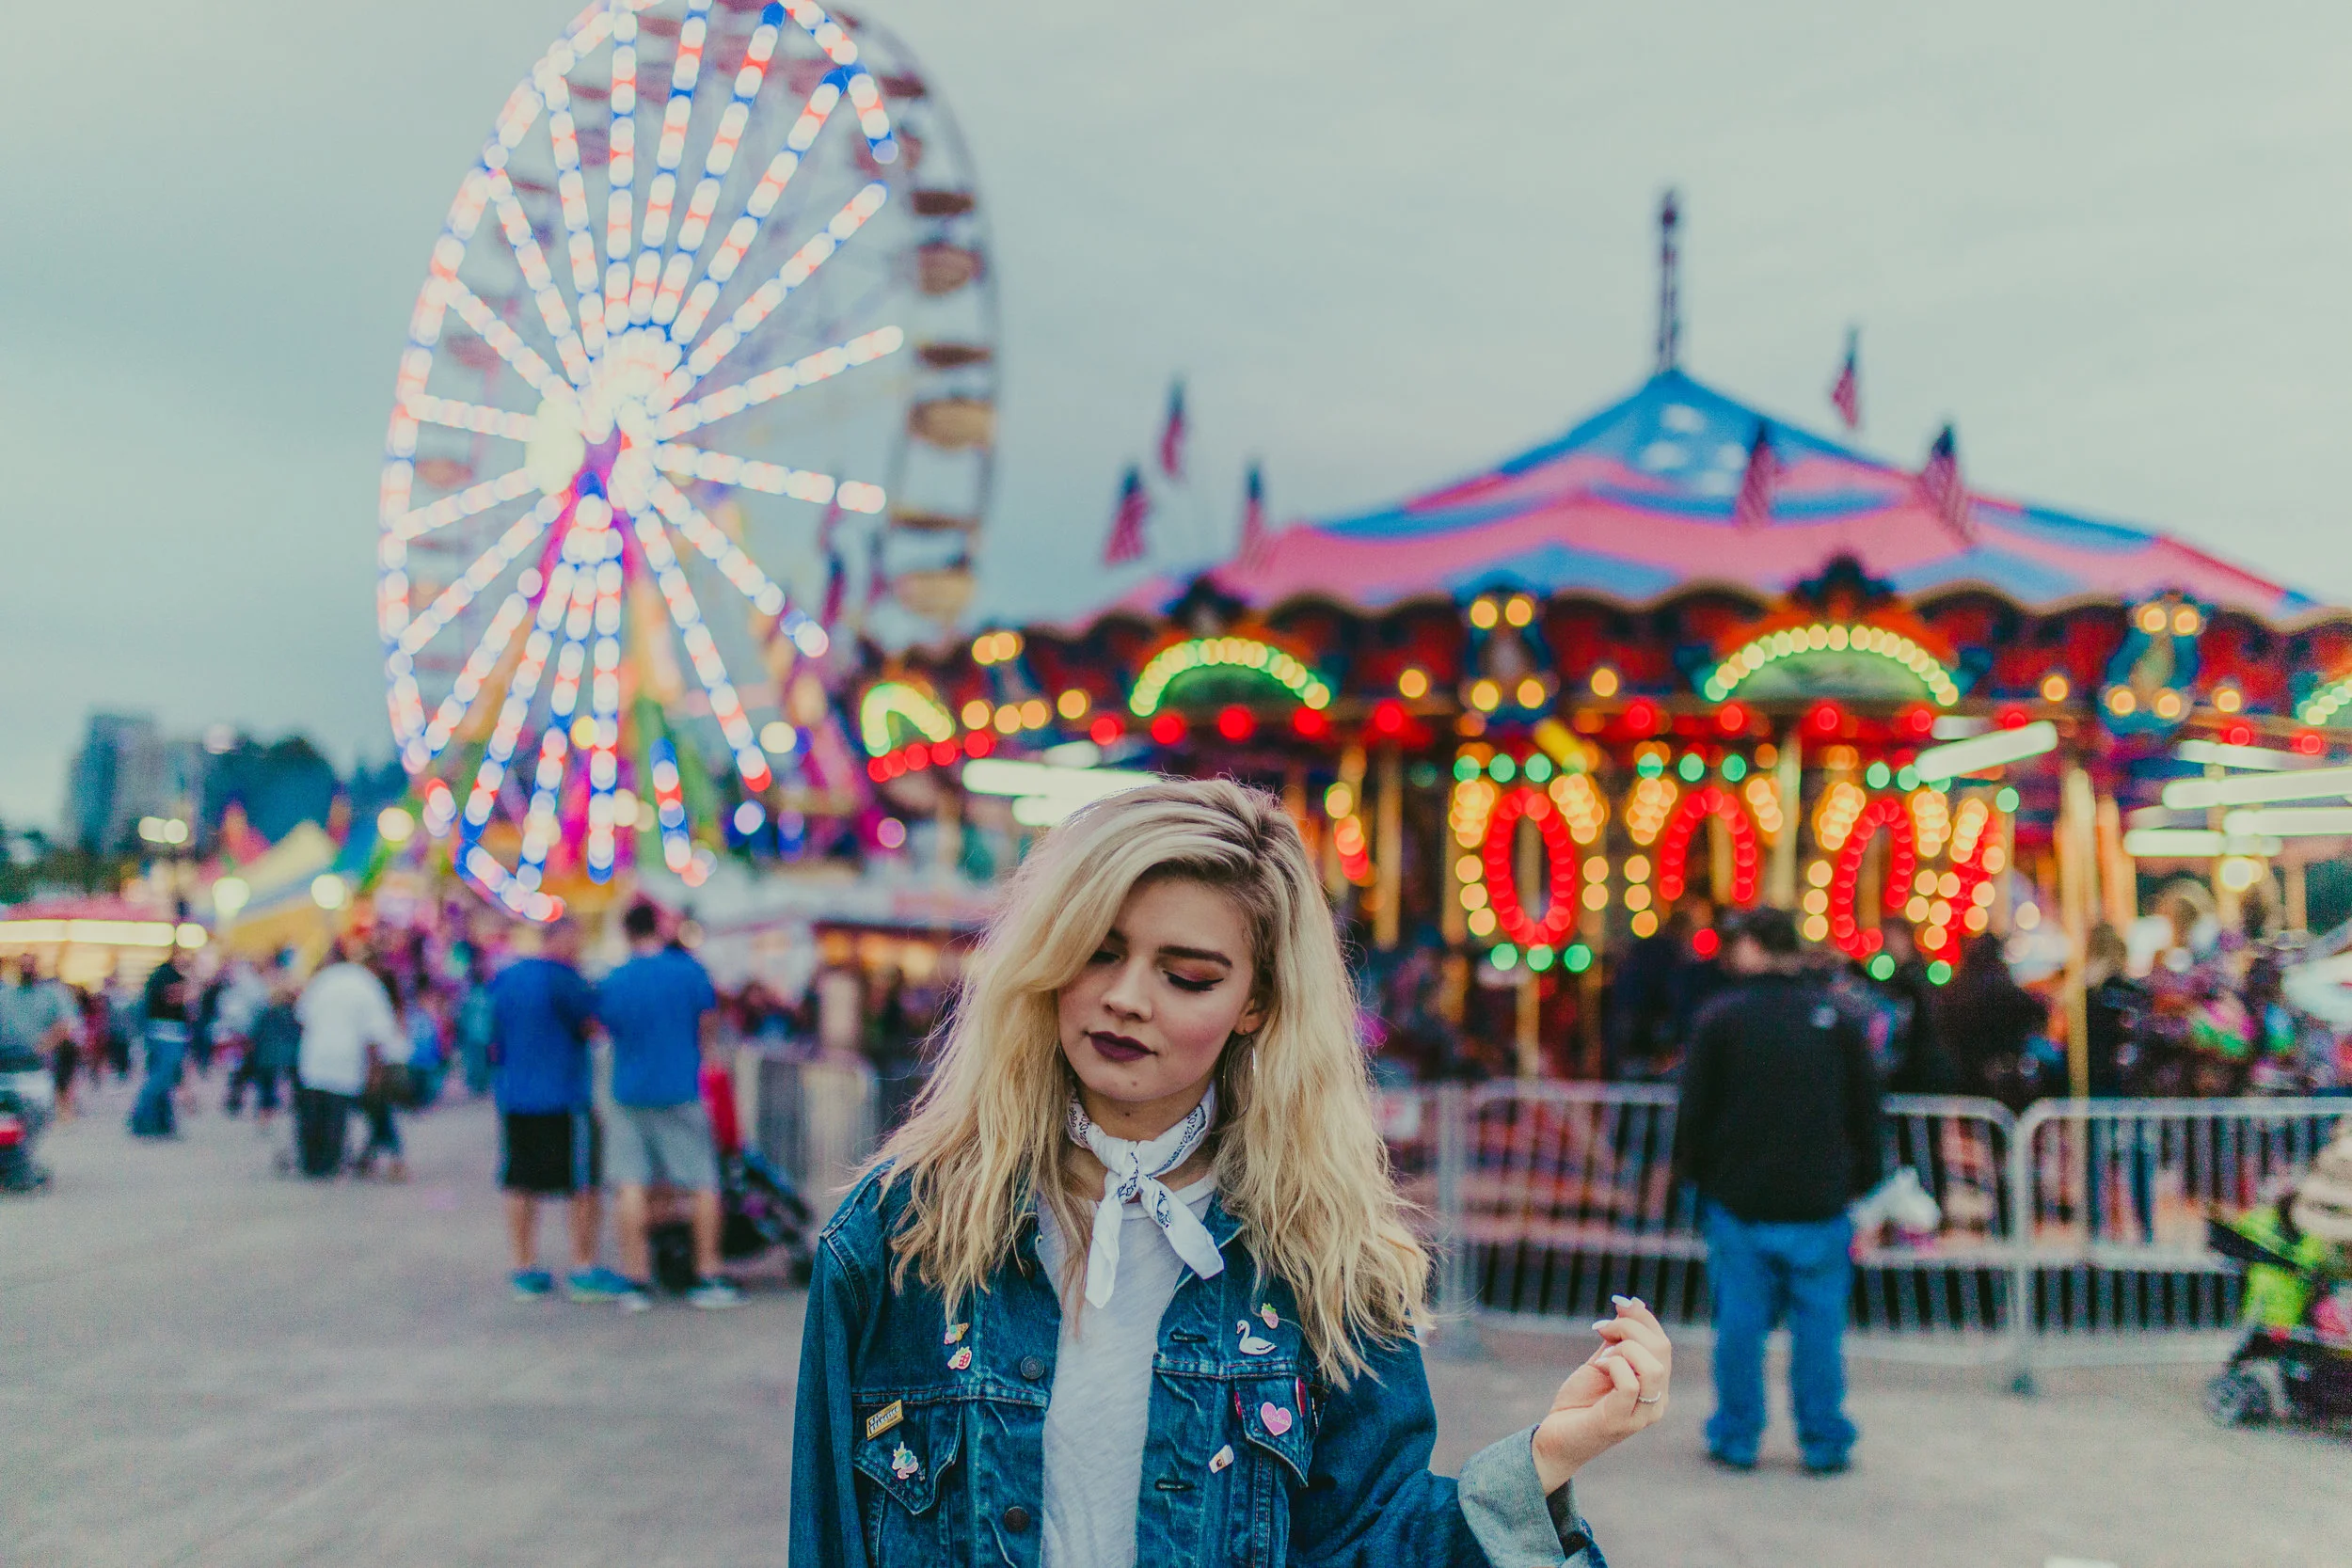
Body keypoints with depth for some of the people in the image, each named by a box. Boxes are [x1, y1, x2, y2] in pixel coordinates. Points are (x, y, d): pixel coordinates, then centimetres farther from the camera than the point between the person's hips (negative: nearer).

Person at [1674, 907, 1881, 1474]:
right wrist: (1862, 1183, 15)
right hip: (1820, 1199, 1)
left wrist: (1692, 1171, 12)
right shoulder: (1835, 1017, 3)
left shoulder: (1719, 1017, -3)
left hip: (1738, 1195, -1)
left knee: (1740, 1320, 6)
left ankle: (1736, 1437, 13)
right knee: (1819, 1322, 7)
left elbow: (1695, 1108, -2)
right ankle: (1824, 1442, 12)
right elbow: (1866, 1108, 7)